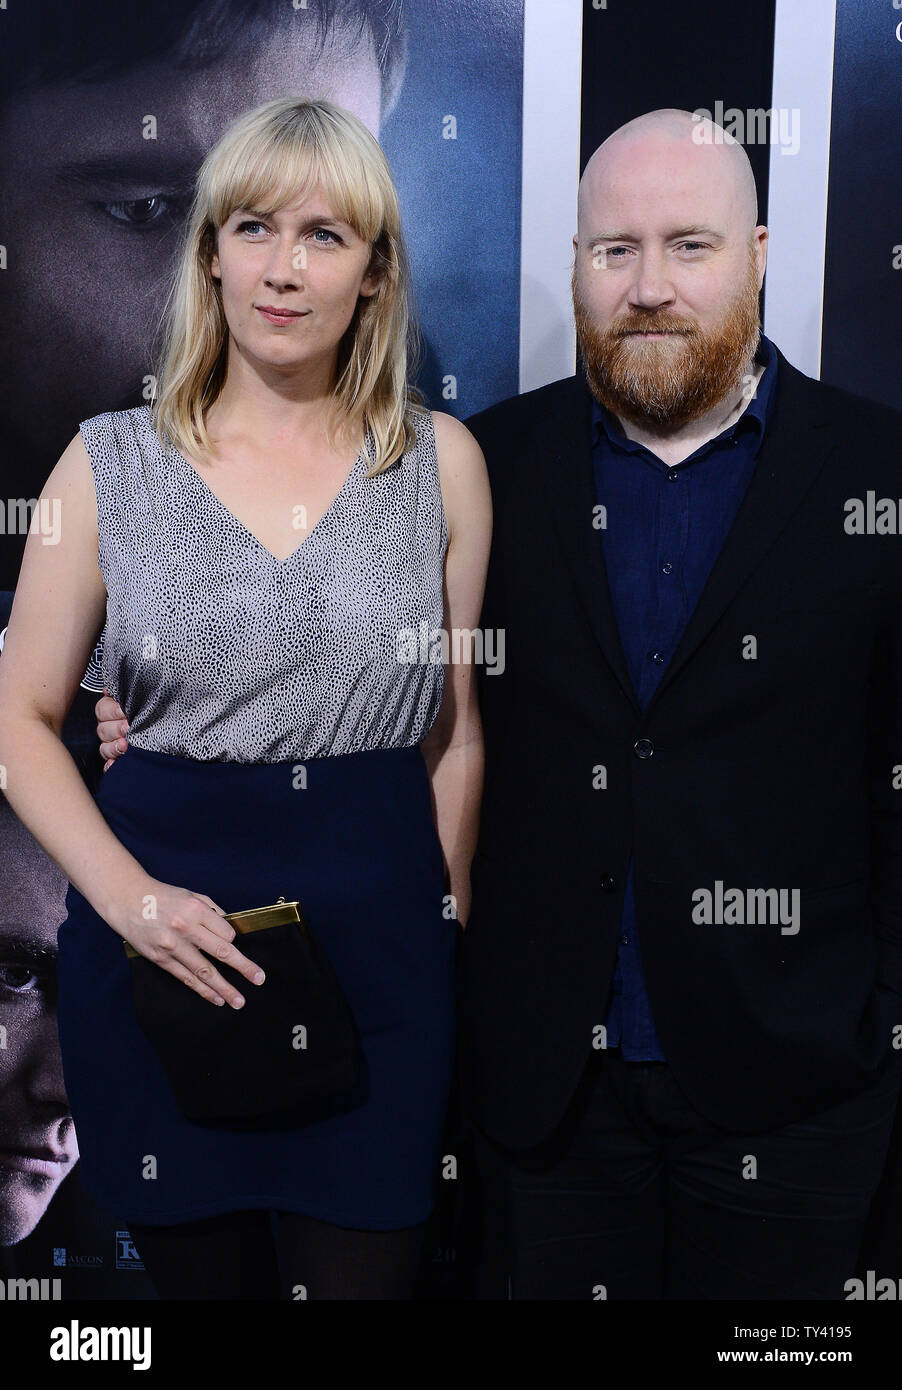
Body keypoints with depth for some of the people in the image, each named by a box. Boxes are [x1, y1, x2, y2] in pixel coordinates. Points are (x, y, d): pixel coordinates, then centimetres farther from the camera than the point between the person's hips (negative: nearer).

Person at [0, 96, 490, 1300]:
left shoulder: (442, 460, 2)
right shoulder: (112, 460, 0)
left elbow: (459, 724, 6)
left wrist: (444, 913, 3)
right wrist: (127, 896, -10)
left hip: (378, 928, 0)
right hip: (160, 930, 0)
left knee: (365, 1271, 7)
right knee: (198, 1271, 17)